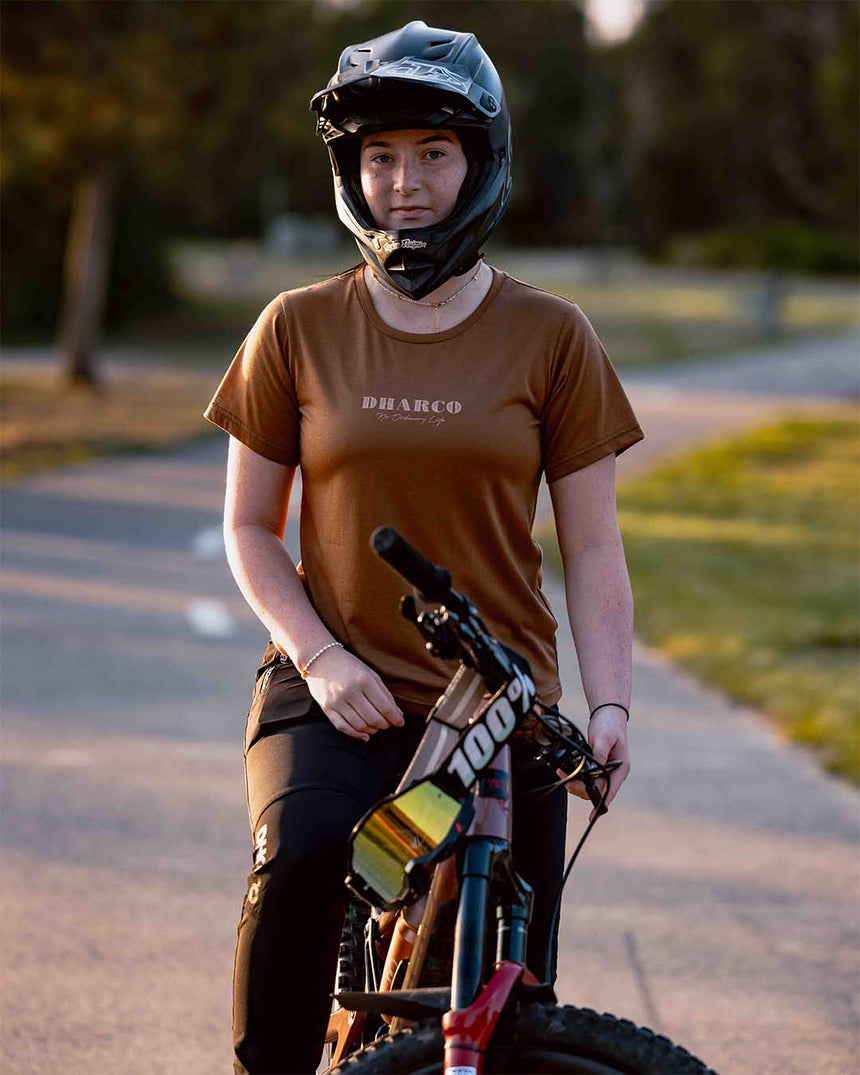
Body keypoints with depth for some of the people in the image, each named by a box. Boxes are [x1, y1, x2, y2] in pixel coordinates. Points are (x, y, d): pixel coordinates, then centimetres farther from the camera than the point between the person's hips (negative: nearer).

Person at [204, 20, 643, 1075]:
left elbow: (592, 550, 4)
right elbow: (249, 527, 7)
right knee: (299, 858, -32)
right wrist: (322, 659, -8)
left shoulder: (549, 337, 3)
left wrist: (609, 704, -9)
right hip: (332, 698, -1)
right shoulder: (299, 331, 4)